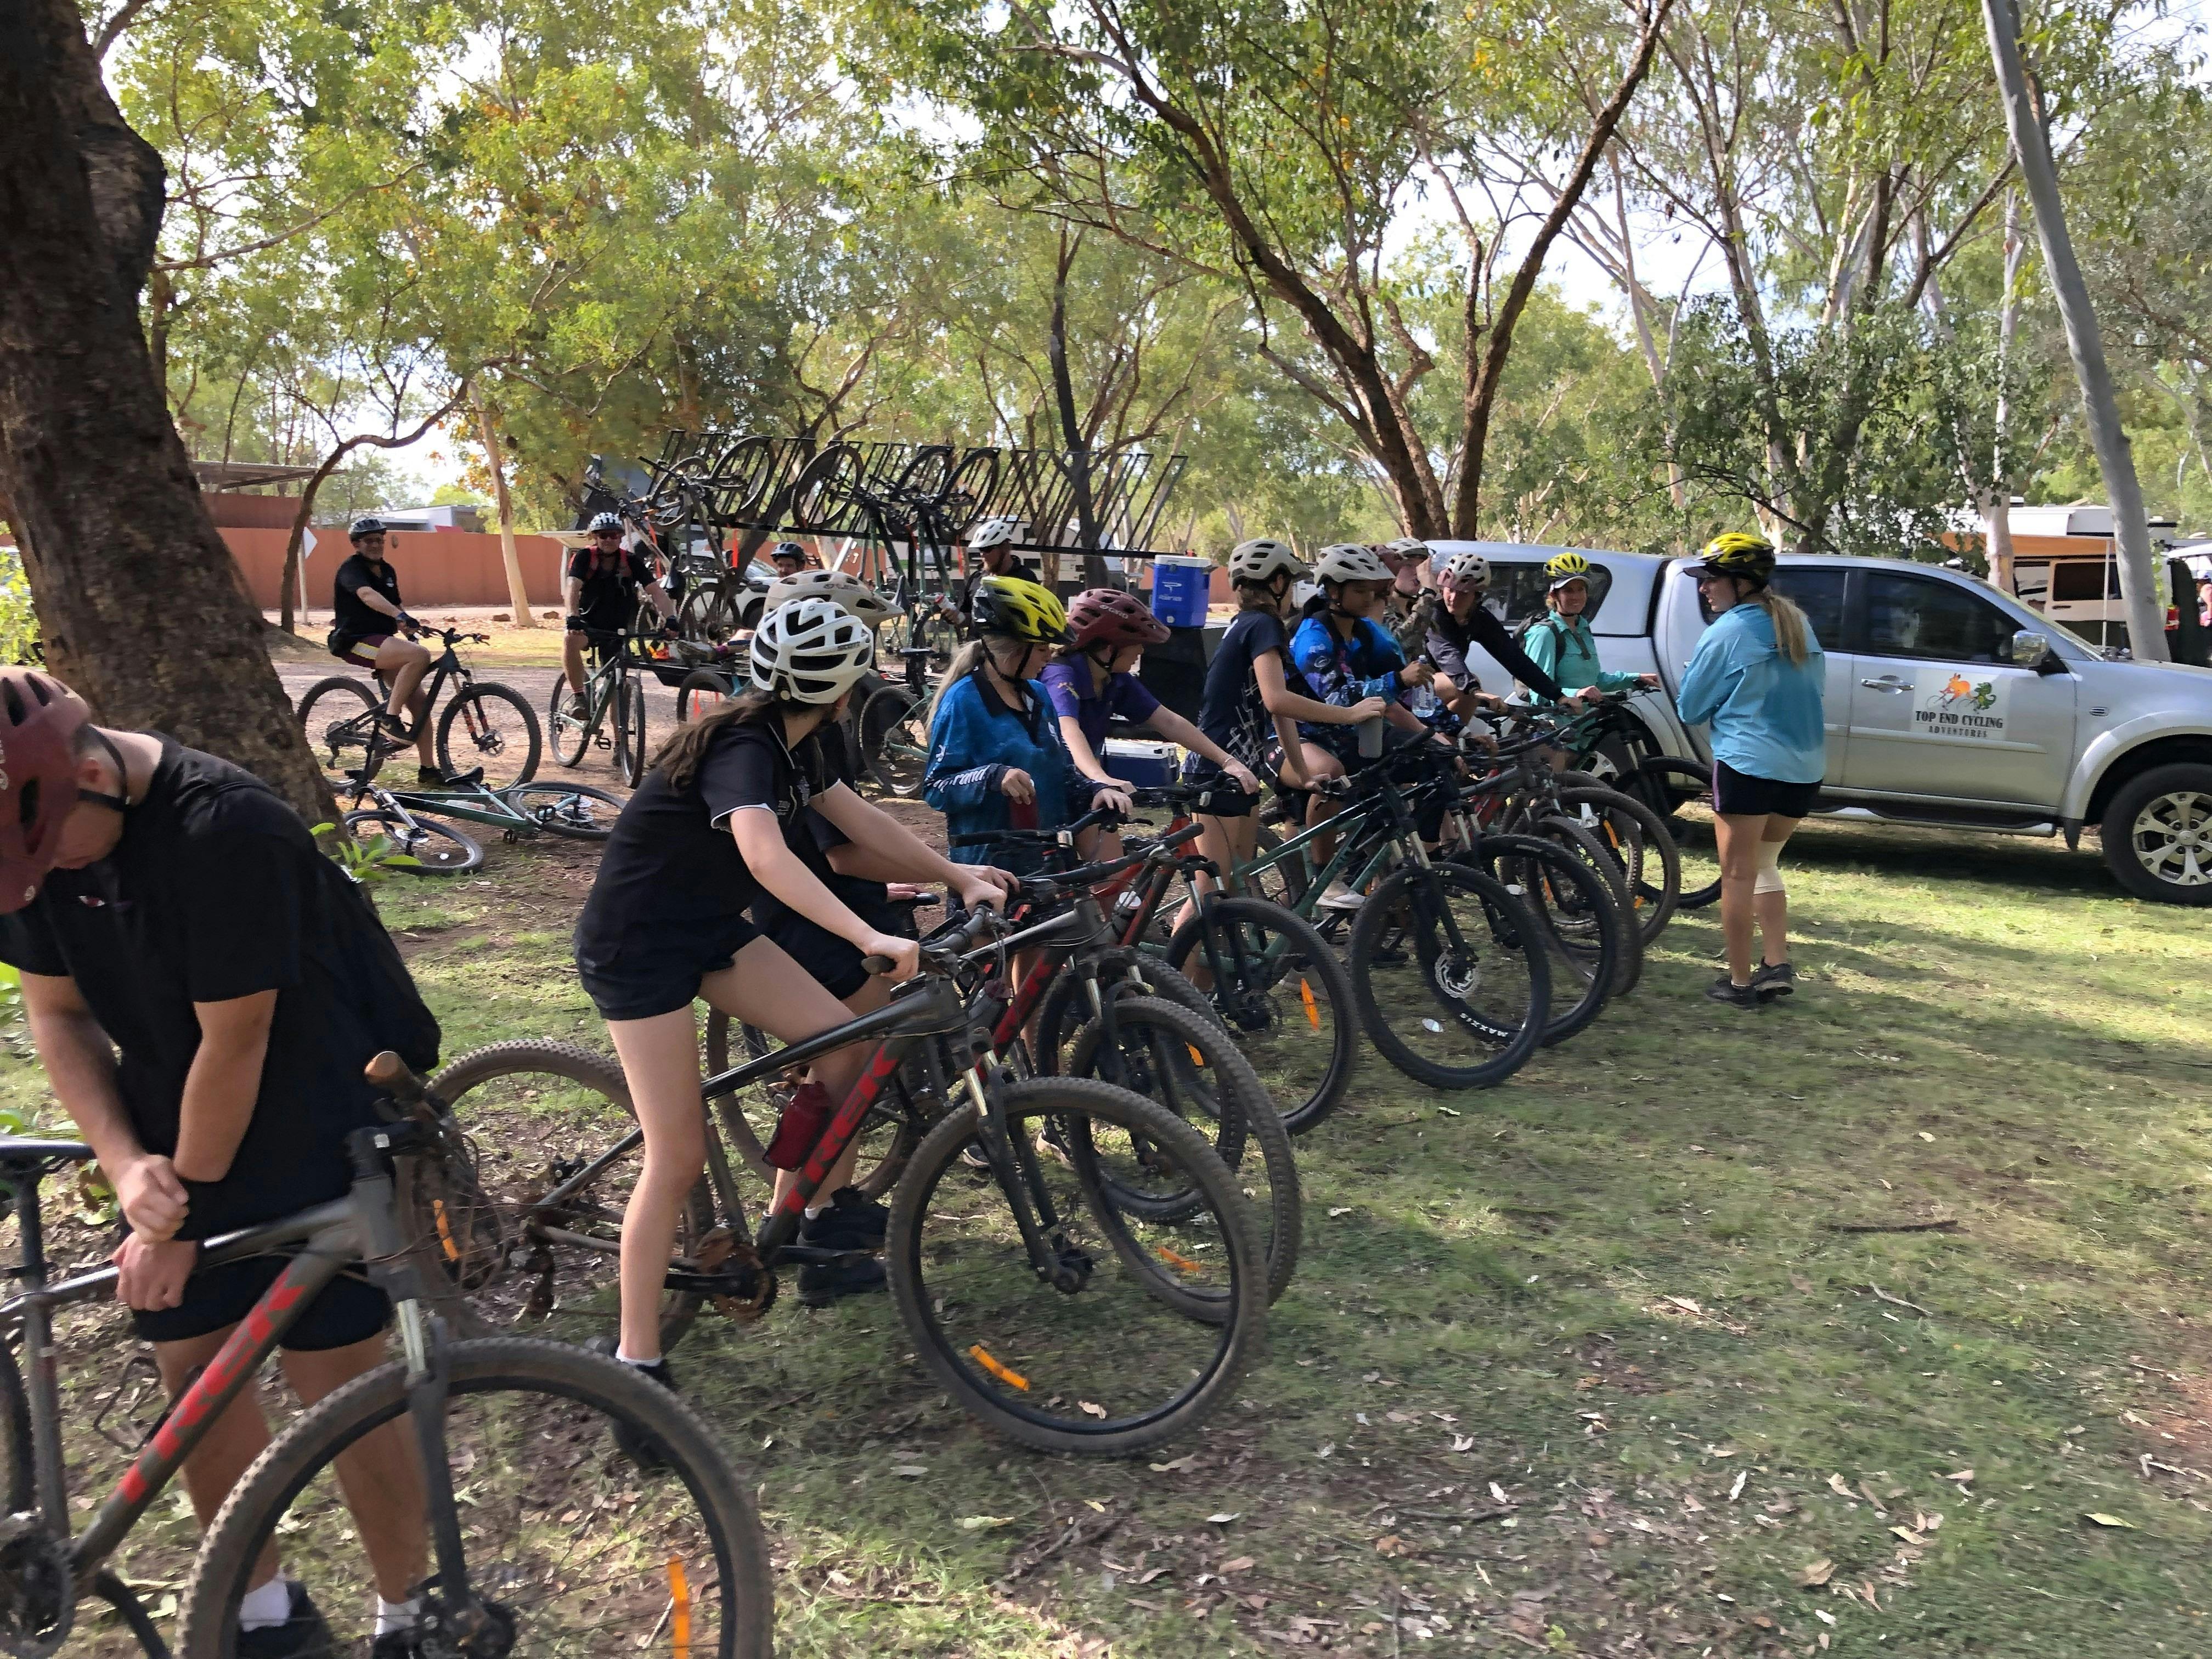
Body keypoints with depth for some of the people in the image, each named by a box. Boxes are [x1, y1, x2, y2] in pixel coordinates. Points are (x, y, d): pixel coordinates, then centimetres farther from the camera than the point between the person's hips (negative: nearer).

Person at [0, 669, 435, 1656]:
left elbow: (234, 1039, -23)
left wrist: (183, 1213, -13)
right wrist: (127, 1164, -12)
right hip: (175, 1139, 7)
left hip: (317, 1139, -6)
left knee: (337, 1386, 0)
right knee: (193, 1372, 11)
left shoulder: (225, 830, -29)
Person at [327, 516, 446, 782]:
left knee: (419, 701, -2)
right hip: (356, 641, -8)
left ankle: (428, 768, 4)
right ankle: (390, 717, -25)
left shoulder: (387, 570, 15)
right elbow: (367, 594, -32)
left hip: (382, 641, 8)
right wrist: (400, 616, -48)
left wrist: (409, 630, 14)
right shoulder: (351, 569, -11)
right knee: (420, 656, -32)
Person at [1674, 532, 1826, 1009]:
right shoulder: (1799, 624, 10)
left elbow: (1690, 709, -5)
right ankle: (1777, 965, 11)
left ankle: (1740, 981, 7)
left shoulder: (1728, 632, -10)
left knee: (1738, 874, 3)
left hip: (1747, 763, -7)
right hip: (1805, 767, 7)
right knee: (1765, 864, 20)